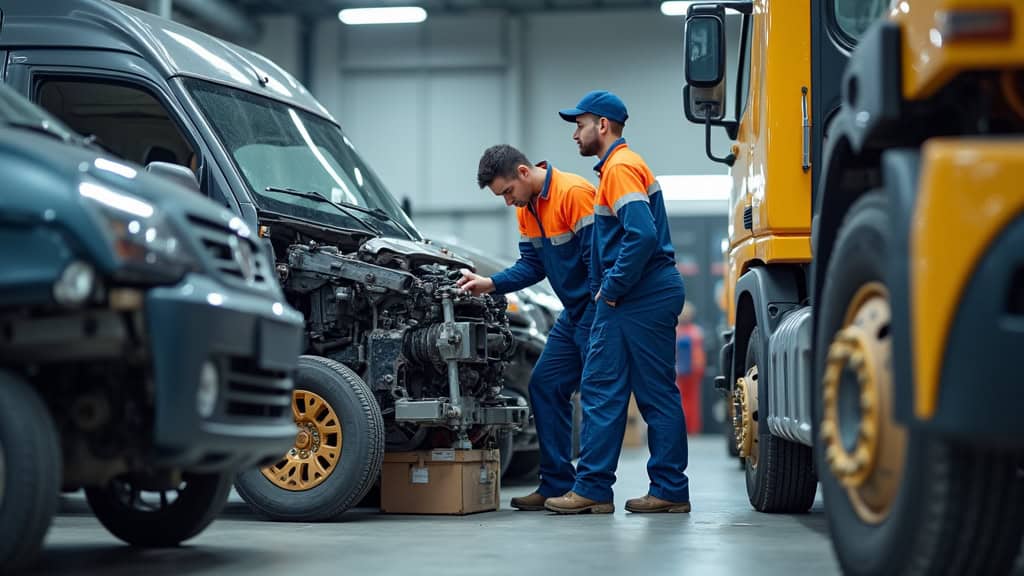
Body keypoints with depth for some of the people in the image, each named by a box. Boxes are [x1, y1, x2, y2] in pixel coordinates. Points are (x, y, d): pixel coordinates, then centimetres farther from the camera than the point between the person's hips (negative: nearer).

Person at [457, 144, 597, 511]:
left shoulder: (574, 193, -19)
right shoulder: (527, 209, 11)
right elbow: (531, 266, 12)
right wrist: (490, 284, -2)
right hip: (573, 314, 10)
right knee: (544, 386, 7)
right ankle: (557, 483, 11)